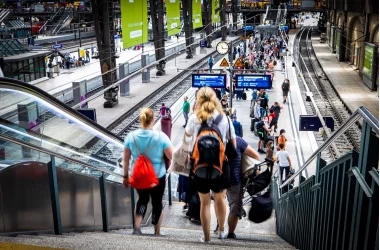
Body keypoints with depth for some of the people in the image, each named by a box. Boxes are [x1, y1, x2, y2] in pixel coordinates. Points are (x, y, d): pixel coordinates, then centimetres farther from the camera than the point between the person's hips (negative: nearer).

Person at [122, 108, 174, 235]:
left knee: (142, 199, 26)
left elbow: (125, 160, -1)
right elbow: (173, 157, -13)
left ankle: (136, 228, 12)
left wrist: (126, 176, 10)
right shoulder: (161, 137, -17)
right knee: (157, 202, 17)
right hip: (157, 176, -2)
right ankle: (157, 232, 30)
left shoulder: (131, 136, -8)